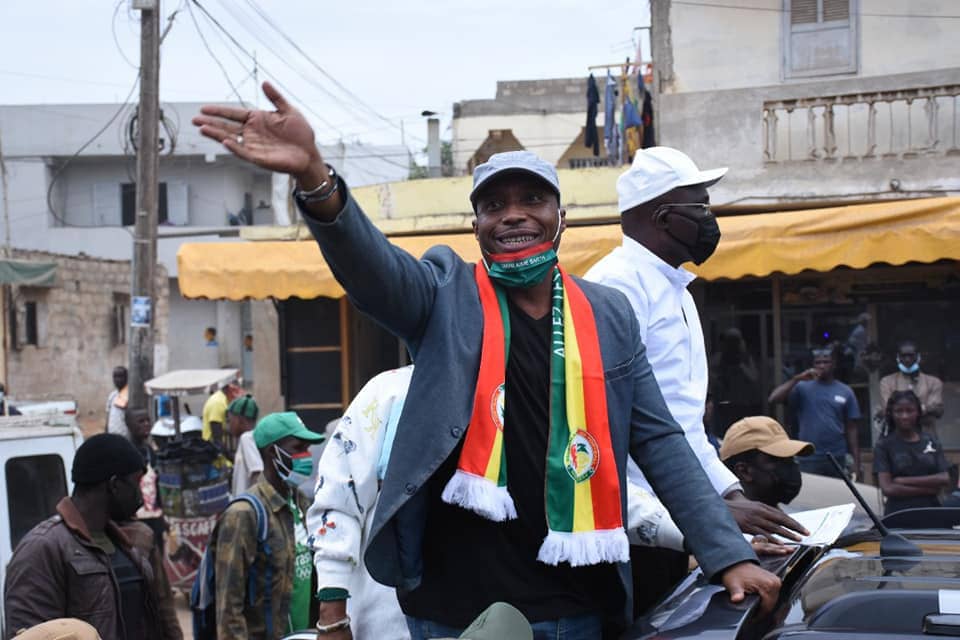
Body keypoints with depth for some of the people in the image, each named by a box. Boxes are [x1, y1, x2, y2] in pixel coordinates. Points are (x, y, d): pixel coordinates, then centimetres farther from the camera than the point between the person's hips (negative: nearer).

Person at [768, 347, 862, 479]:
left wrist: (856, 462, 3)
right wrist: (796, 379, -19)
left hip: (838, 459, 2)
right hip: (809, 459, -2)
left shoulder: (845, 392, 6)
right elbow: (773, 399, -12)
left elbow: (851, 429, 7)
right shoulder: (803, 388, 1)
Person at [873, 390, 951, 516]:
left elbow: (945, 480, 1)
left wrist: (905, 481, -8)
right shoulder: (884, 446, 0)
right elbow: (888, 489, -8)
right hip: (898, 515, -3)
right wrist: (928, 488, -7)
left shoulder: (931, 442, 10)